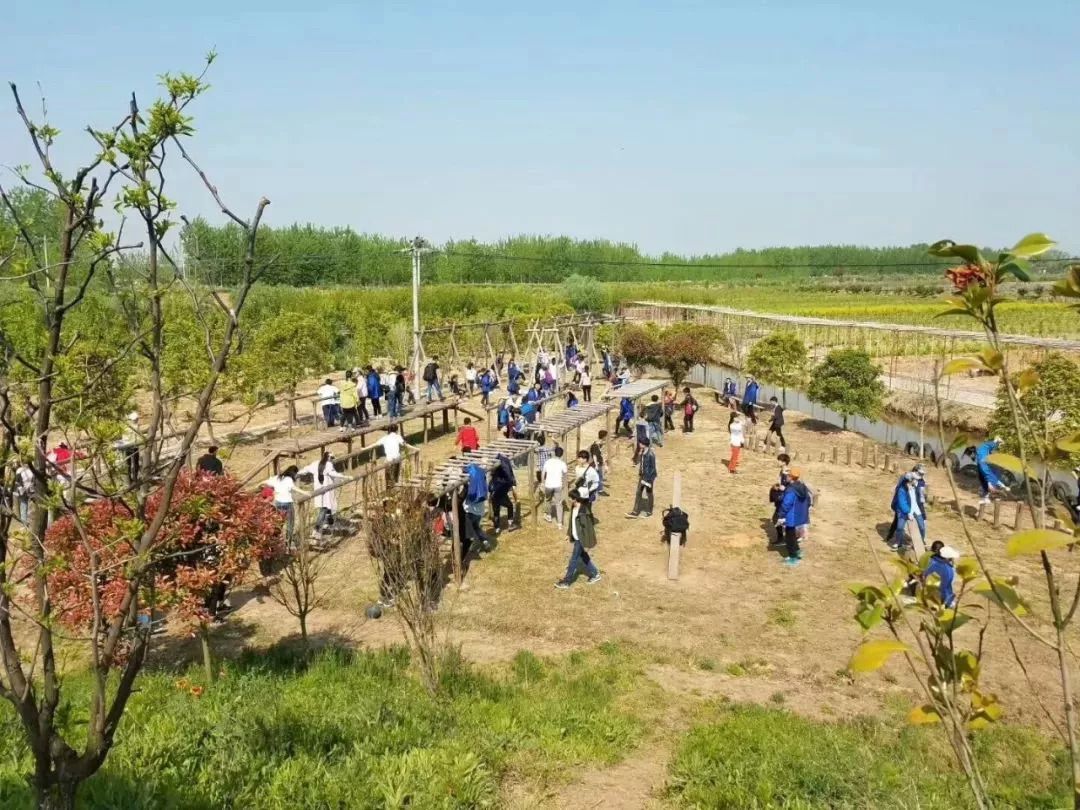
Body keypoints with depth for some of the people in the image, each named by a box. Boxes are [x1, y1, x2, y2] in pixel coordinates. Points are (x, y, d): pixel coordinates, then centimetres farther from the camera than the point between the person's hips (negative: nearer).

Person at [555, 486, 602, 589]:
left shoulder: (584, 512, -28)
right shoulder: (574, 508, -1)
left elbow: (587, 528, -23)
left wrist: (586, 544, -20)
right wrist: (569, 534, 21)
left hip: (581, 540, -9)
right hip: (576, 537, 9)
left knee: (574, 560, 1)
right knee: (582, 557, 20)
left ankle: (566, 581, 11)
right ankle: (595, 574, 36)